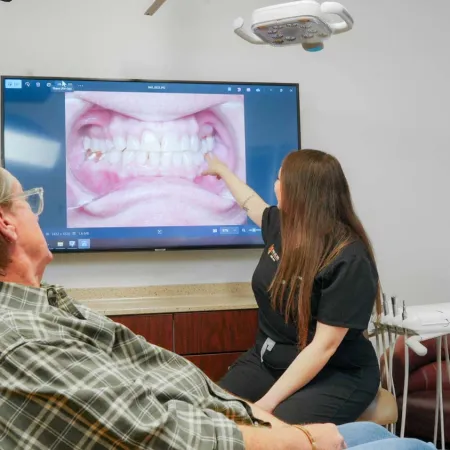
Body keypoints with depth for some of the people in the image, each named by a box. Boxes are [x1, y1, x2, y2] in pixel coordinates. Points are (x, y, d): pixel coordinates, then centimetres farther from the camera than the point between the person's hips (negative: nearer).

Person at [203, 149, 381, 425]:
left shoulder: (349, 260, -23)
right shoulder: (282, 225, 0)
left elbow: (323, 347, -24)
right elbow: (252, 203, 26)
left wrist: (268, 401, -27)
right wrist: (221, 169, 41)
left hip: (337, 375, -7)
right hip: (269, 359, 7)